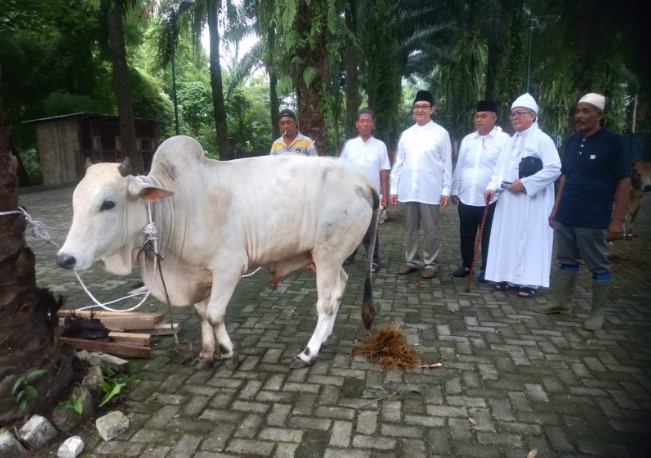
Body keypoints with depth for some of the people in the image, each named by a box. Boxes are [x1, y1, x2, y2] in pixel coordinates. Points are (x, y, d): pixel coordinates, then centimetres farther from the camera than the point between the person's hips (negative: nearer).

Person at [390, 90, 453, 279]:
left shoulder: (441, 133, -1)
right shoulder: (406, 134, 10)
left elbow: (447, 164, -1)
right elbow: (398, 163, 10)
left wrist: (446, 190, -5)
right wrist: (394, 188, 6)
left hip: (430, 191, -4)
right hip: (407, 191, 4)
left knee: (431, 230, 6)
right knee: (410, 228, 13)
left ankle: (430, 263, 20)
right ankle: (411, 261, 26)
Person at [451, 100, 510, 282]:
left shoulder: (503, 139, -6)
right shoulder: (467, 139, 9)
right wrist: (454, 190, 12)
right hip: (466, 198, 4)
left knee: (488, 236, 9)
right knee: (466, 235, 14)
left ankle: (486, 268, 23)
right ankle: (466, 265, 29)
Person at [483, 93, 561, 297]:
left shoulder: (542, 139, -7)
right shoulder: (510, 141, 15)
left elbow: (554, 169, -16)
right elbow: (500, 168, 12)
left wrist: (525, 183, -18)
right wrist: (492, 187, -5)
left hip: (531, 200, -7)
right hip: (508, 199, 7)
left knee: (529, 239, -1)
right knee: (507, 238, 10)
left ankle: (529, 281, 7)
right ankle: (508, 277, 20)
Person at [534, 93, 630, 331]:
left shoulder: (612, 142, -7)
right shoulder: (572, 141, 9)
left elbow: (624, 181, -8)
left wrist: (617, 220, -13)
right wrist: (555, 209, 12)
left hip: (594, 219, -5)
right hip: (565, 216, 5)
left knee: (598, 266, 7)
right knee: (566, 261, 14)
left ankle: (597, 312, 17)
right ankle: (560, 302, 25)